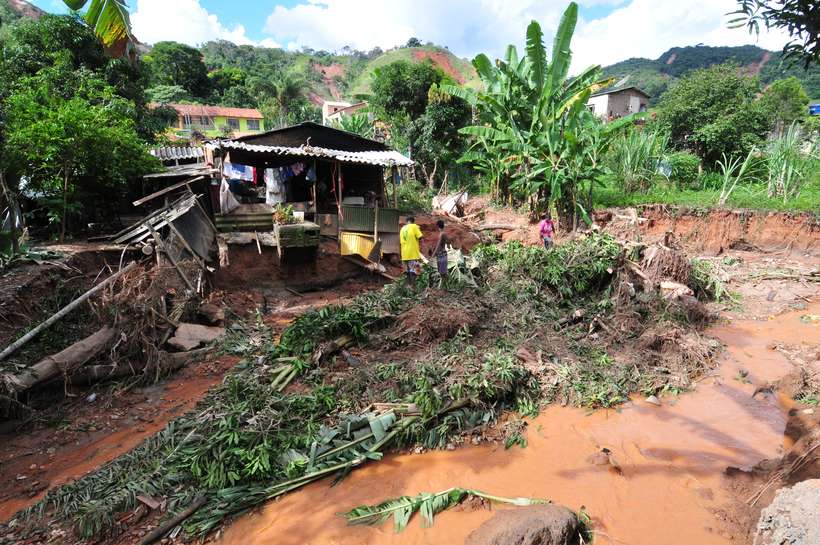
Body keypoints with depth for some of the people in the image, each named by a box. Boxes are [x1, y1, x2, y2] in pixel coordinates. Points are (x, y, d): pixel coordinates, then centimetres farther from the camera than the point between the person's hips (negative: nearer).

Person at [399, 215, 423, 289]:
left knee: (407, 271, 12)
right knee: (413, 271, -6)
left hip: (404, 254, 6)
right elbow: (420, 237, -12)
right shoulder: (414, 226, -4)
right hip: (413, 253, -6)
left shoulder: (402, 229, 16)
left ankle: (409, 285, 15)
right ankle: (413, 287, -9)